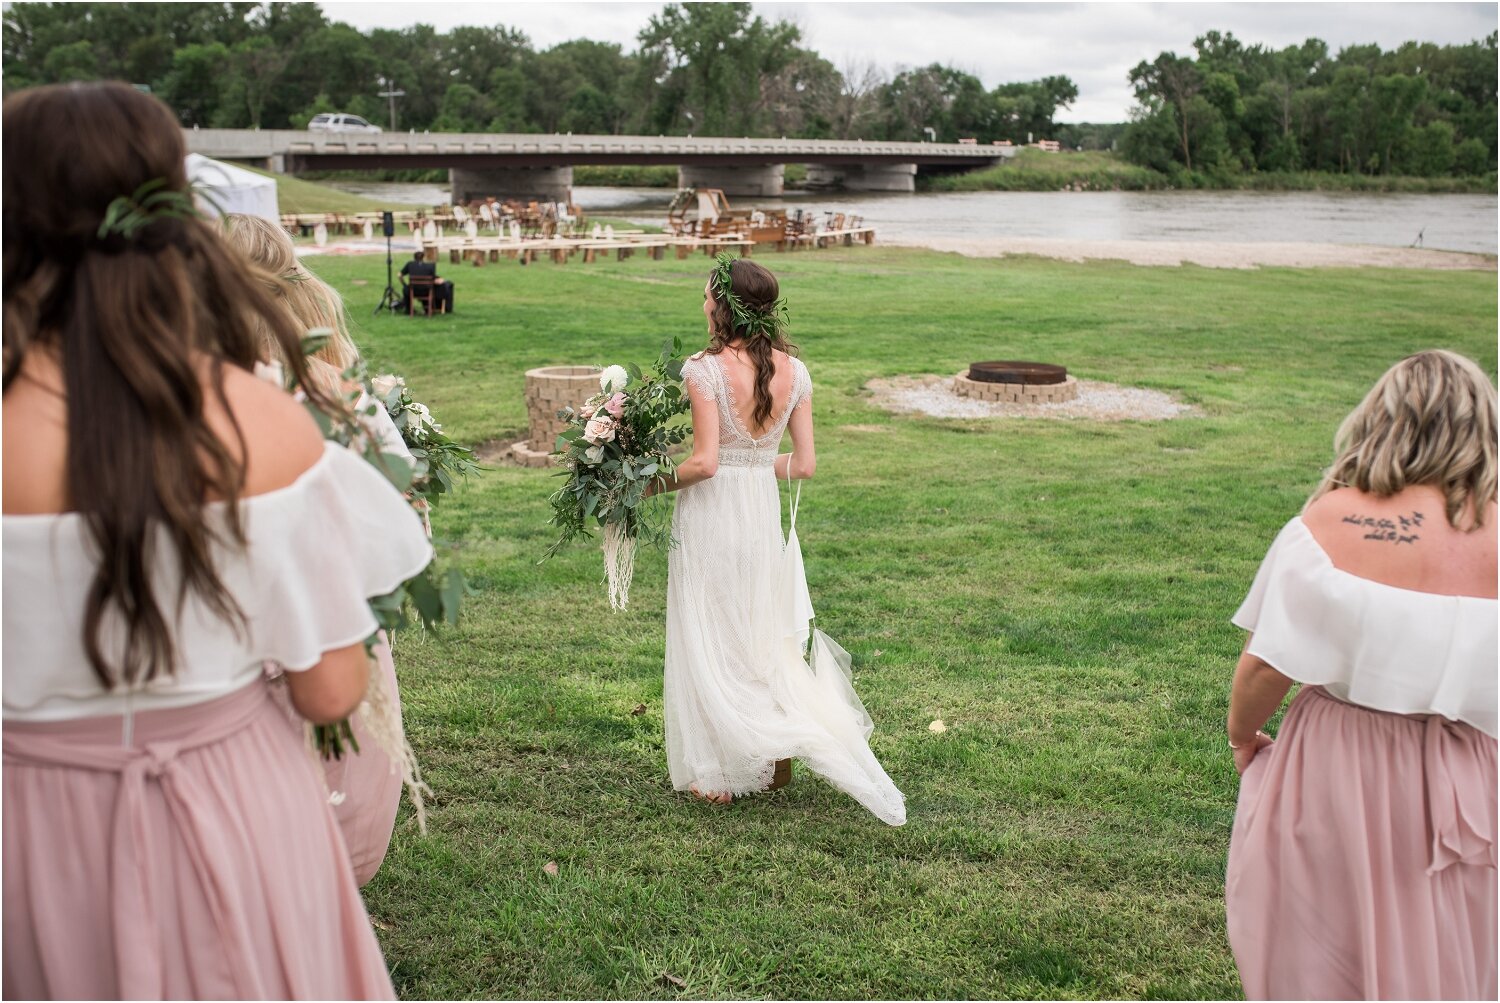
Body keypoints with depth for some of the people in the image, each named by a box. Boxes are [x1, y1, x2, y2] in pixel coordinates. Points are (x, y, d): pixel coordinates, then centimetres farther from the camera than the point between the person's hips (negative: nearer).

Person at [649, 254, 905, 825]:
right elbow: (805, 464, 0)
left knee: (710, 641, 9)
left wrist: (657, 483, -2)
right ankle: (773, 757, 28)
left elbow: (704, 462, -20)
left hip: (711, 515, -5)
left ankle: (717, 774, 18)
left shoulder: (705, 369, -16)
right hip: (765, 514, 5)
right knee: (765, 636, 20)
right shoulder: (793, 371, 0)